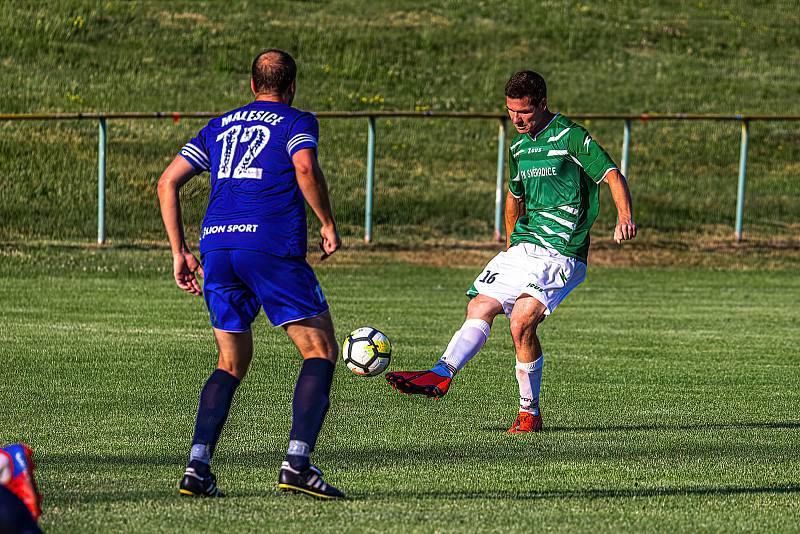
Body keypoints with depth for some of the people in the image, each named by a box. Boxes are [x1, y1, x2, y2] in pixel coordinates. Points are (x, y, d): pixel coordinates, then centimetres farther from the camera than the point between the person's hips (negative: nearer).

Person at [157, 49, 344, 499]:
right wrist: (329, 225, -2)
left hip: (216, 247, 5)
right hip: (272, 247, -5)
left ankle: (197, 466, 2)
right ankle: (297, 462, -12)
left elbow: (168, 183, 17)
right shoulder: (296, 122, 9)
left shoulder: (219, 127, 24)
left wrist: (180, 252, 19)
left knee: (232, 364, 17)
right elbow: (305, 168, -13)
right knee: (321, 351, 4)